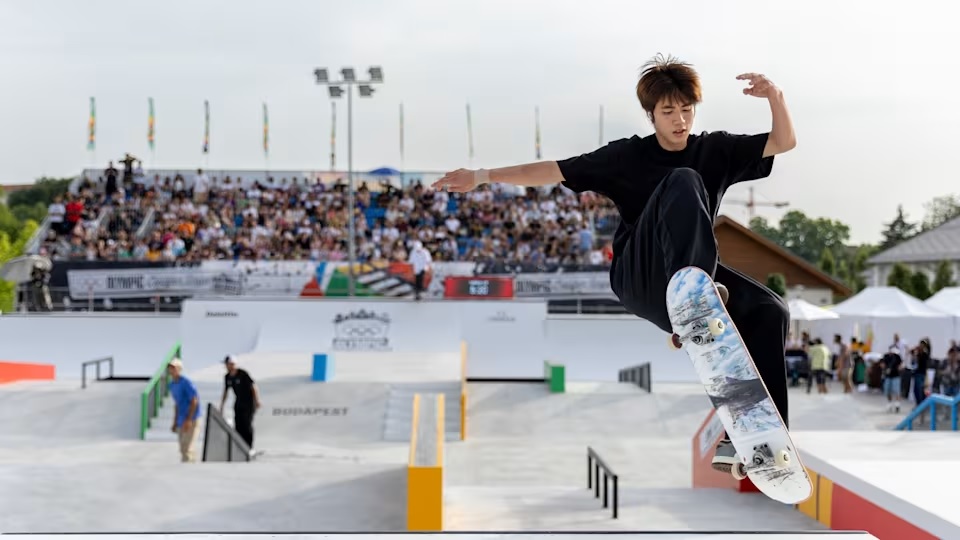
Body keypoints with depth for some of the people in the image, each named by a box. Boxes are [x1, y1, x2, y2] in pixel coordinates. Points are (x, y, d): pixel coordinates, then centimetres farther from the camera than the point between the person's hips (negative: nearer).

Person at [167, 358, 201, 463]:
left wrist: (189, 420, -22)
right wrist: (175, 423, 19)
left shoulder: (186, 383, -14)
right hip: (181, 421, 9)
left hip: (191, 419, -9)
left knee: (187, 447, -12)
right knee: (183, 448, 11)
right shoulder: (172, 385, 11)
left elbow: (194, 401, -17)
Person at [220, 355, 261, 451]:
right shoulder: (227, 377, 2)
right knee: (238, 425, 0)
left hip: (249, 402, -6)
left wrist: (257, 400, -18)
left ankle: (250, 447, -2)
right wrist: (221, 407, 13)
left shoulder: (243, 374, -16)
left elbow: (253, 386, -14)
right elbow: (225, 392, 12)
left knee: (247, 424, -9)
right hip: (238, 403, 6)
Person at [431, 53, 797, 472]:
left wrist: (775, 96, -13)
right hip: (636, 275, -4)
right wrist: (482, 176, -4)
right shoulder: (628, 156, 5)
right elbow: (555, 170, 2)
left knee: (770, 311, -22)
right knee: (684, 182, -27)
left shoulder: (716, 149, 12)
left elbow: (784, 142, 8)